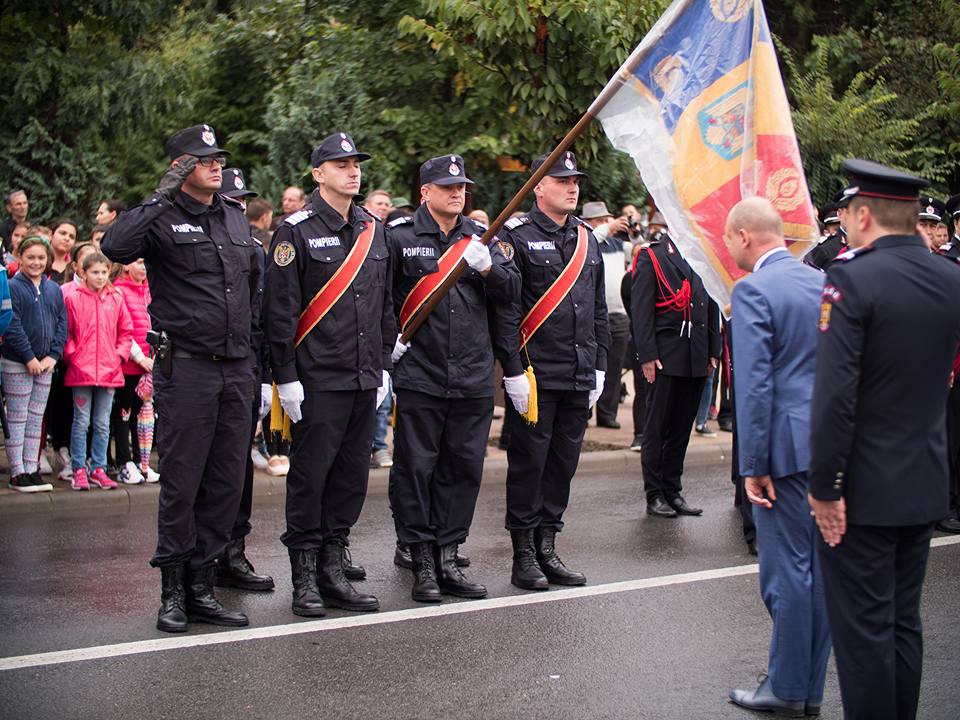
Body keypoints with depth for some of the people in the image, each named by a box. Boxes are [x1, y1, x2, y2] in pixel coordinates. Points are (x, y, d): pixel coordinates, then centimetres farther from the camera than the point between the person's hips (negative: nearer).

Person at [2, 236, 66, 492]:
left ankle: (32, 470, 16)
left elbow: (62, 324, 8)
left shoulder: (54, 289, 9)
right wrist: (30, 358, -16)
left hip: (45, 364, 6)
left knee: (36, 419, 10)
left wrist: (53, 356, -4)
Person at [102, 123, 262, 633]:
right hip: (185, 367, -6)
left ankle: (201, 586, 16)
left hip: (236, 370, 6)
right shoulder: (162, 219, -4)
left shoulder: (236, 218, 15)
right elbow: (115, 246, -25)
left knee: (227, 483, 7)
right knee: (181, 482, -2)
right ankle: (173, 590, 9)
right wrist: (162, 196, -21)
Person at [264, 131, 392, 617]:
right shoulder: (296, 231, -5)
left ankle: (334, 569, 18)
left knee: (352, 476, 8)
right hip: (317, 381, -6)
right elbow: (280, 309, -8)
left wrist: (382, 366, 15)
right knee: (310, 476, -1)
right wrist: (286, 377, -12)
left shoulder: (372, 230, 13)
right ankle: (305, 579, 7)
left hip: (364, 379, 6)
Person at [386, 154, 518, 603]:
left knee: (464, 468, 8)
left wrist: (487, 267, -11)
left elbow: (511, 292, 6)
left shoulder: (480, 238, 12)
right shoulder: (399, 237, -1)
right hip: (419, 377, -4)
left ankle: (448, 558, 17)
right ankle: (423, 563, 8)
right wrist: (388, 335, -9)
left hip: (474, 379, 4)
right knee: (416, 469, -1)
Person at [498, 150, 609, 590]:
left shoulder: (587, 239, 14)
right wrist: (513, 371, -14)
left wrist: (599, 366, 13)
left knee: (563, 463, 11)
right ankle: (523, 556, 9)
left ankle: (547, 548, 21)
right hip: (536, 377, -6)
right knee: (529, 463, 1)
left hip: (579, 377, 6)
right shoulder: (518, 237, -7)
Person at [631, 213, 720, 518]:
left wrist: (713, 350, 12)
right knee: (657, 429, 1)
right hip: (665, 357, -5)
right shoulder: (651, 257, -2)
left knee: (682, 428, 10)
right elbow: (640, 310, -7)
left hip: (696, 359, 5)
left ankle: (673, 492, 17)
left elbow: (712, 306, 18)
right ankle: (655, 496, 7)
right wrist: (647, 355, -13)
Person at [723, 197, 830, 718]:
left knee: (786, 568, 0)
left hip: (786, 446, -7)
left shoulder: (753, 290, -11)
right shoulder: (821, 282, 11)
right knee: (820, 566, 12)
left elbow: (755, 384, -17)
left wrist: (754, 466, -14)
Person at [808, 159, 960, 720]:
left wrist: (825, 487, -15)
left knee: (863, 628, 2)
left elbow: (835, 395, -22)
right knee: (904, 622, 16)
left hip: (864, 490, -7)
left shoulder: (853, 279, -18)